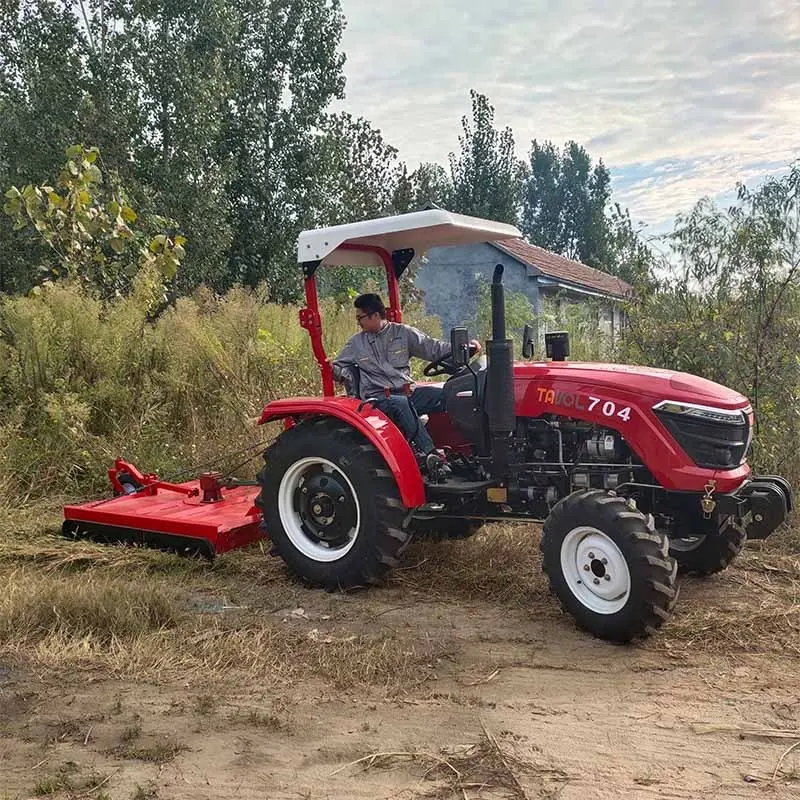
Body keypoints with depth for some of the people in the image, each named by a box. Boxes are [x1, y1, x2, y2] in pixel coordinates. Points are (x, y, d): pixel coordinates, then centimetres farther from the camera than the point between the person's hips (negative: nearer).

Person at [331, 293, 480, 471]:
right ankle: (429, 452, -49)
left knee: (445, 394, -24)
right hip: (378, 398, -2)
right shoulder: (356, 342, 13)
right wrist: (335, 371, -7)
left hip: (408, 391, 2)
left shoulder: (403, 333, 11)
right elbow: (339, 366, 19)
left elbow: (433, 348, 8)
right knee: (400, 403, -38)